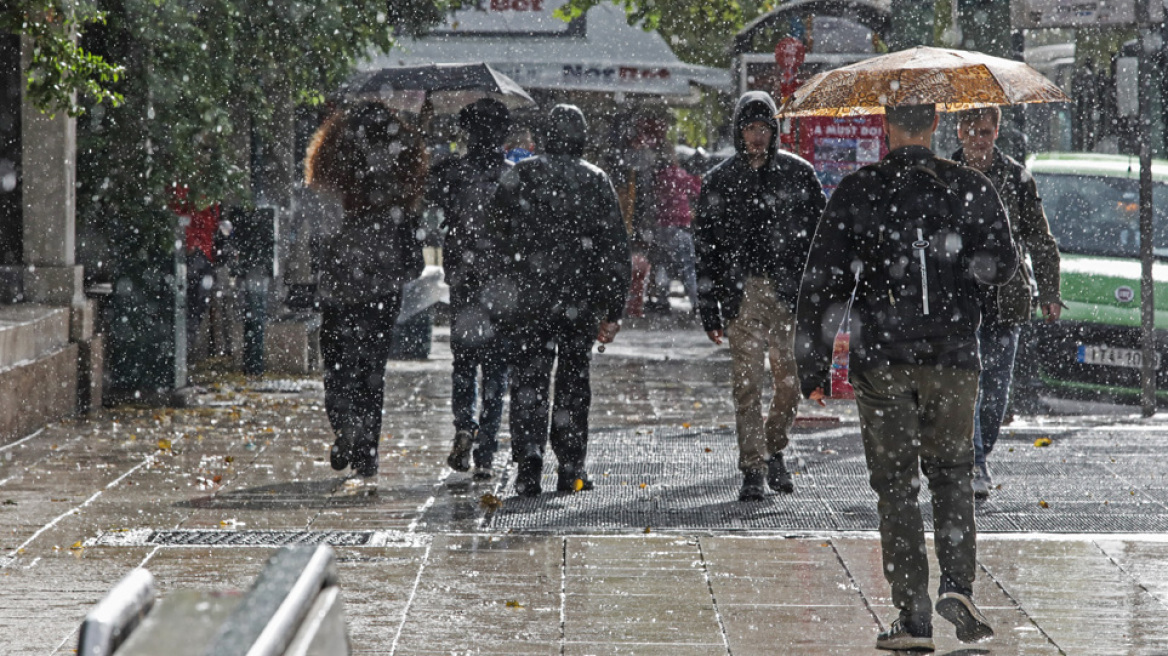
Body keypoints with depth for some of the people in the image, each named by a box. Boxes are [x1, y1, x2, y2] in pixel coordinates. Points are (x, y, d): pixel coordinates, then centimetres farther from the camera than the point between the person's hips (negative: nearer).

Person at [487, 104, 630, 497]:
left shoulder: (517, 178, 0)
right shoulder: (597, 183, 0)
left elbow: (499, 239, 3)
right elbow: (615, 251, -1)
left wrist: (507, 290, 12)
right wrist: (612, 312, 3)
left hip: (526, 299, 0)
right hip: (579, 302, 0)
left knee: (528, 381, 2)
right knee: (573, 381, 12)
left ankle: (528, 470, -8)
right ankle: (570, 469, 11)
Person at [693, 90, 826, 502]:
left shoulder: (798, 174, 7)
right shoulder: (719, 182, 7)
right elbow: (705, 247, 8)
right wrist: (708, 310, 3)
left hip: (789, 293, 0)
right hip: (740, 294, 0)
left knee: (790, 381, 0)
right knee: (747, 385, -4)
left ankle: (774, 450, 25)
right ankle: (753, 471, 0)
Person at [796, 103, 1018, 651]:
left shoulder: (857, 192, -3)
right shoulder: (969, 188, 1)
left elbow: (823, 282, -4)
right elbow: (1001, 266, 3)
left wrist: (812, 365, 2)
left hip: (881, 362, -1)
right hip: (953, 359, 1)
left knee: (896, 484, 4)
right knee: (952, 474, 15)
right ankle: (958, 584, -5)